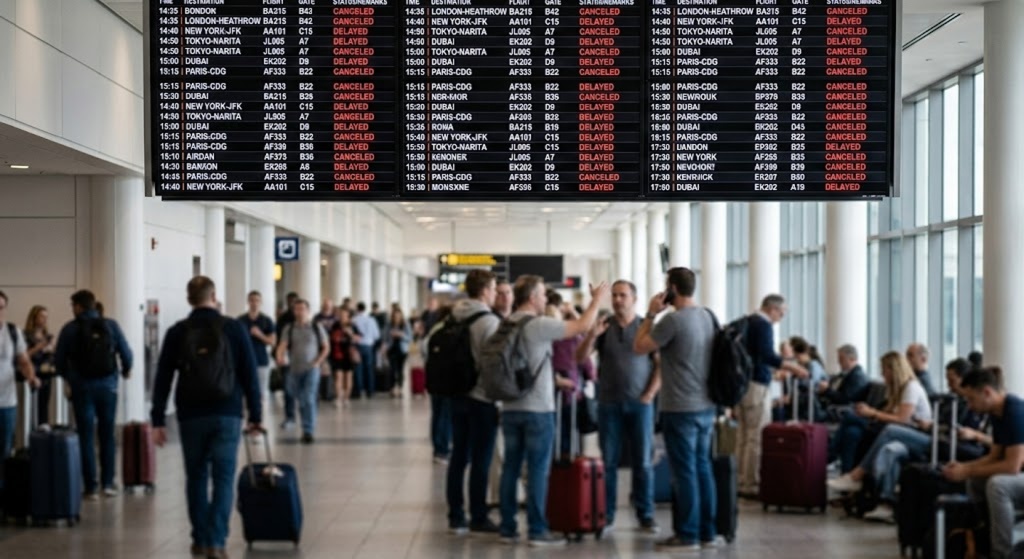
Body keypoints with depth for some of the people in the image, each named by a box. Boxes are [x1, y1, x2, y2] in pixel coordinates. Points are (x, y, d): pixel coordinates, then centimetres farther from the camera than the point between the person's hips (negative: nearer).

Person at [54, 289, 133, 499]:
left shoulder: (70, 329, -5)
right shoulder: (111, 325, -2)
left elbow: (59, 360, -2)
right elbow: (126, 352, -2)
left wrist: (68, 376, 19)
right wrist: (126, 370, 19)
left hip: (82, 388, -1)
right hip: (108, 386, 1)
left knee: (86, 437, 4)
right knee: (107, 435, 13)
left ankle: (91, 488, 2)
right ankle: (108, 483, 11)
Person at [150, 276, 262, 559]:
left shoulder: (177, 332, 1)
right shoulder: (234, 328, -1)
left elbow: (162, 379, 0)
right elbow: (250, 375, 0)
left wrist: (158, 420, 4)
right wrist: (256, 416, 6)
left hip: (191, 415, 1)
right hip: (227, 414, -1)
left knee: (196, 477, 14)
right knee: (223, 478, 0)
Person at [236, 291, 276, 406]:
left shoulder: (267, 321, 3)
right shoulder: (240, 320, 6)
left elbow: (273, 342, 1)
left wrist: (260, 335, -16)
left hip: (262, 362, 0)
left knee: (263, 392, -1)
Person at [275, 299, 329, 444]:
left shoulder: (316, 328, 2)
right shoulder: (289, 329, 4)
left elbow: (326, 347, 8)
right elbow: (282, 345, -7)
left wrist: (318, 362, -4)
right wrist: (280, 357, -29)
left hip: (311, 369, -2)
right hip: (294, 369, 3)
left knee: (309, 400, -13)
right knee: (300, 401, 10)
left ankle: (308, 432, -13)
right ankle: (307, 426, 27)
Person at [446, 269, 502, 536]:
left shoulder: (454, 319, 6)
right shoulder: (489, 321, -14)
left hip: (458, 395, 7)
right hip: (483, 397, -7)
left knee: (459, 457, 10)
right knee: (481, 461, 1)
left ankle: (456, 517, 13)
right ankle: (478, 519, 6)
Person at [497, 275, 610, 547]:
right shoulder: (539, 325, -14)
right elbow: (582, 326, -11)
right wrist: (597, 300, 6)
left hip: (511, 407, 7)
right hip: (538, 408, -7)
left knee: (510, 468, 8)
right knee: (538, 470, -2)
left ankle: (508, 528, 11)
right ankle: (537, 530, 0)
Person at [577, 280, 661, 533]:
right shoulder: (604, 327, 4)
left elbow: (661, 364, 1)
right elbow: (581, 357, -3)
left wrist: (650, 394, -6)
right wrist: (591, 335, -20)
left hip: (639, 403, -1)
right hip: (609, 404, 1)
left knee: (642, 462, 1)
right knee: (608, 461, 3)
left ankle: (645, 515, 7)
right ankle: (606, 514, 9)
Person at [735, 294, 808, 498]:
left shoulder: (745, 322, 16)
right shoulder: (763, 325, -11)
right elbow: (767, 355, -23)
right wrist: (792, 367, -24)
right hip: (757, 384, -9)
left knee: (745, 436, 10)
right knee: (758, 437, -7)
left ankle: (743, 481, 11)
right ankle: (752, 484, -8)